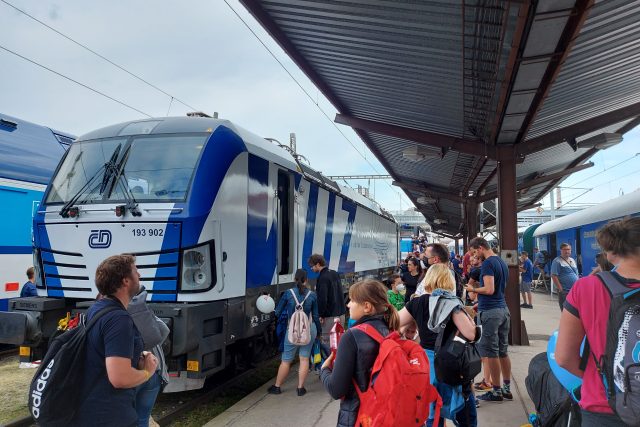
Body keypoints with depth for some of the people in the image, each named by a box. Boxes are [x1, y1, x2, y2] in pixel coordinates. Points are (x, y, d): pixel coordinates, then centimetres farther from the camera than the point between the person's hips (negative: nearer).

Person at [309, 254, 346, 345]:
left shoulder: (322, 278, -16)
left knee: (326, 341, -2)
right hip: (341, 313, 8)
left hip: (330, 317, -8)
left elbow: (322, 299, -21)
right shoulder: (335, 274, 10)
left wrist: (321, 315, -12)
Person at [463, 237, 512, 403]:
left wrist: (473, 289, -5)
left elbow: (489, 290, -22)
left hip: (490, 312, -9)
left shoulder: (487, 263, -14)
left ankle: (496, 392, 7)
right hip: (503, 309, 9)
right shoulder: (502, 262, 15)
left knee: (491, 352, 0)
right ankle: (507, 389, 21)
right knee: (503, 351, 14)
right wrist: (480, 303, 26)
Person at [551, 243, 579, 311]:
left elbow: (576, 274, 21)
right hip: (565, 291, -7)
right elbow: (554, 276, -14)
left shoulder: (573, 260, 15)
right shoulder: (557, 261, -8)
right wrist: (560, 289, -18)